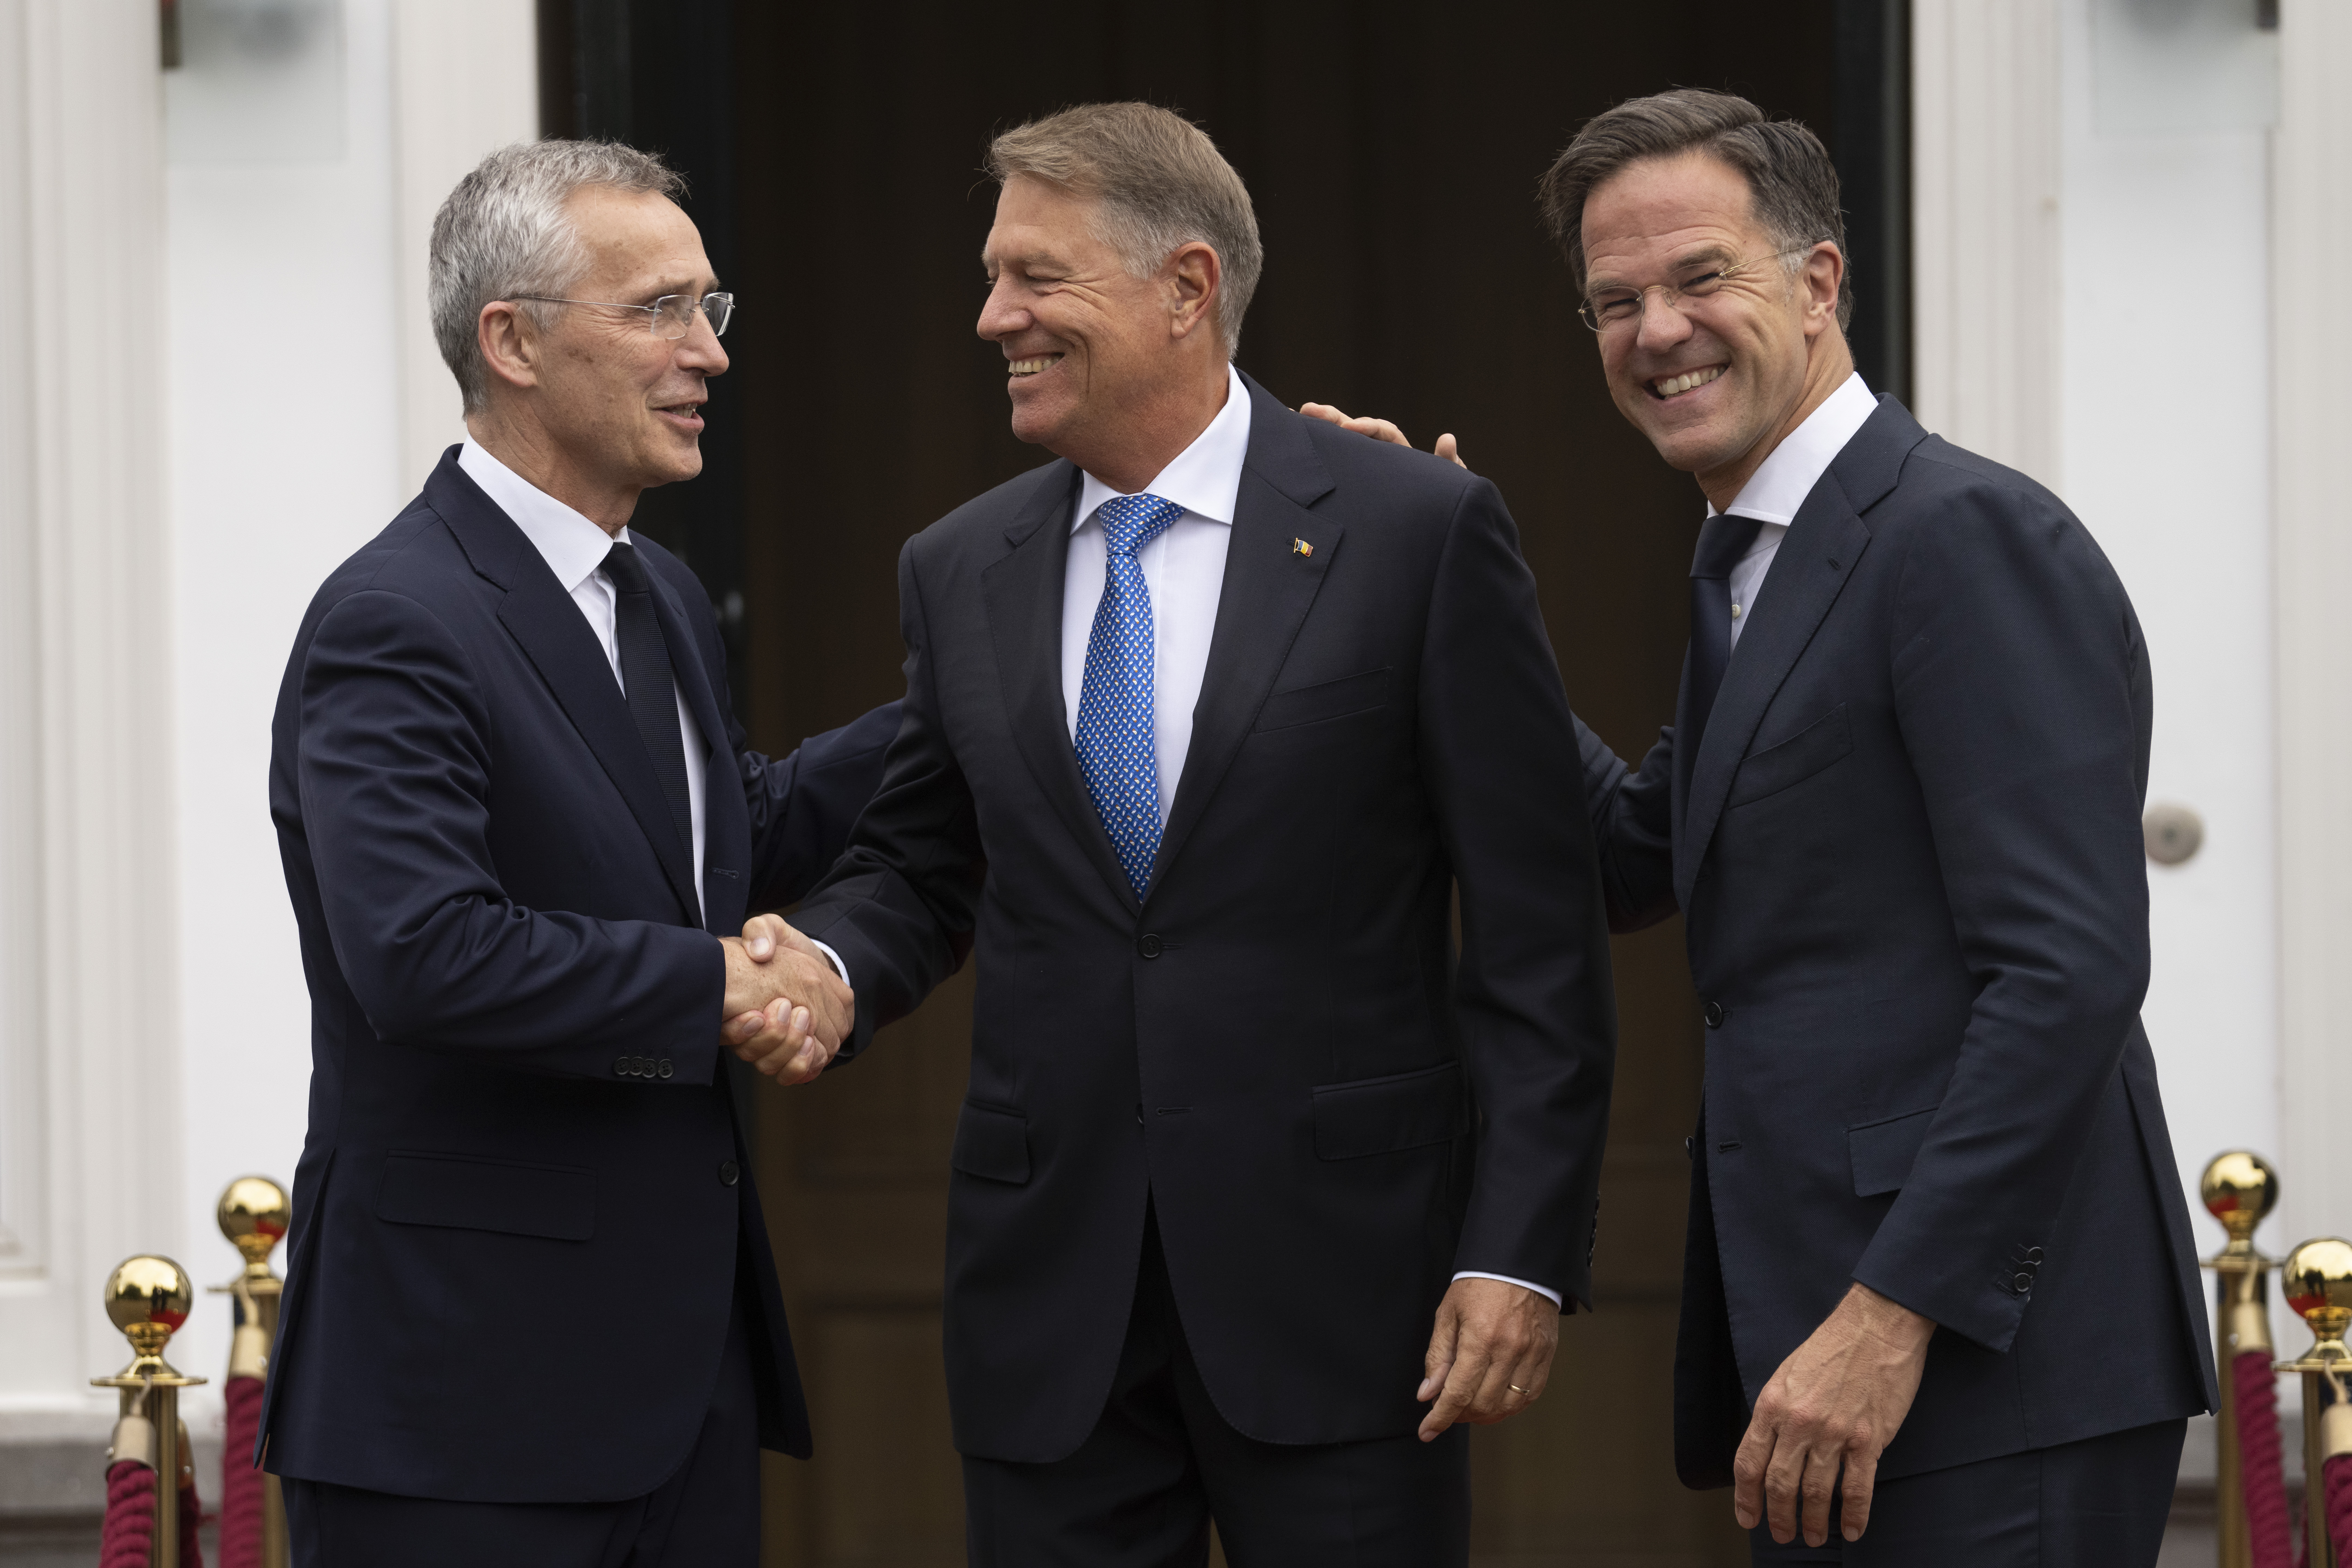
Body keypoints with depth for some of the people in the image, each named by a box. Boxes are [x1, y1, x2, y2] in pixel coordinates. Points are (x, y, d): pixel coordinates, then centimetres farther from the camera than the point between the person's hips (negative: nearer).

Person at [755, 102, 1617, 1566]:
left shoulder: (1423, 532, -4)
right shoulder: (961, 570, 10)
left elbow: (1538, 932, -5)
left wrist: (1519, 1256, -10)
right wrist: (827, 969, -5)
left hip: (1336, 1277, -4)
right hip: (1053, 1307, 4)